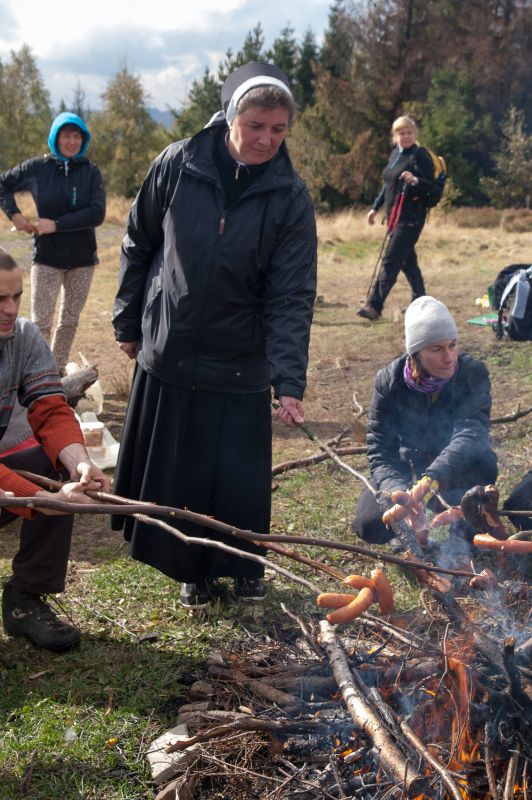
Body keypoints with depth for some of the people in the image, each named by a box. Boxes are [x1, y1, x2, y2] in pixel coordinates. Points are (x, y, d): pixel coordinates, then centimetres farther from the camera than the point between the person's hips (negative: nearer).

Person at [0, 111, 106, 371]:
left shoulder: (91, 171, -2)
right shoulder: (38, 167, -2)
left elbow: (97, 214, -13)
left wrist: (57, 225, -16)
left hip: (82, 259, 1)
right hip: (46, 258, -1)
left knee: (70, 321, 10)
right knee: (41, 323, -6)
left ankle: (58, 371, 23)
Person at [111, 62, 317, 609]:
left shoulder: (290, 197, -11)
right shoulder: (177, 165, -9)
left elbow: (292, 297, -15)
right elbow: (138, 246, 3)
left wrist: (289, 381, -23)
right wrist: (129, 321, 7)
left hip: (240, 363, -1)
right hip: (168, 353, 1)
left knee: (241, 479, 5)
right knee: (176, 473, 11)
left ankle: (244, 567, 32)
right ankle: (192, 569, 33)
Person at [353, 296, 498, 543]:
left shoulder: (473, 373, -20)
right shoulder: (389, 381, -17)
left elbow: (471, 432, -34)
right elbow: (379, 449, -17)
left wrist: (434, 476, -53)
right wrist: (400, 491, -37)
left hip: (454, 473, -1)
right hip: (406, 471, 1)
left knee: (482, 462, -35)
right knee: (370, 524, -22)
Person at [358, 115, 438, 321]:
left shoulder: (420, 156, -9)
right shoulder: (395, 154, 15)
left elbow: (432, 187, -16)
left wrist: (415, 180, -34)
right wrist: (375, 208, 24)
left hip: (411, 217, -9)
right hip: (395, 216, 9)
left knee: (390, 260, -11)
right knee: (407, 260, 14)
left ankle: (374, 305, -12)